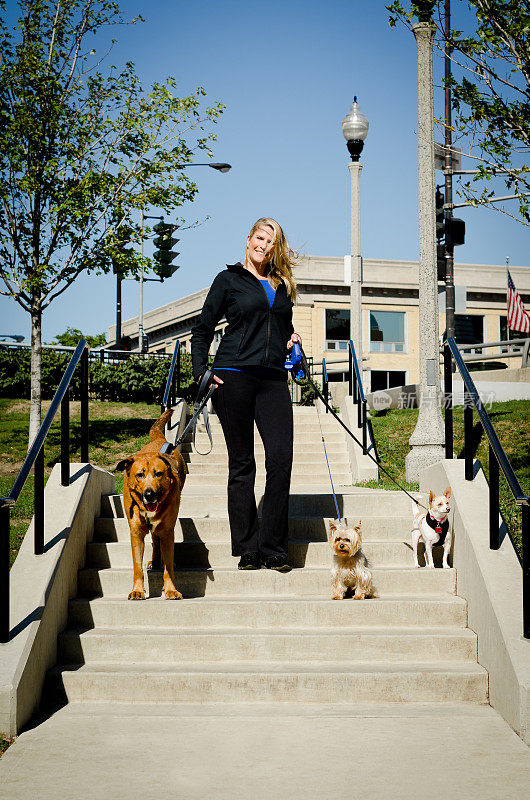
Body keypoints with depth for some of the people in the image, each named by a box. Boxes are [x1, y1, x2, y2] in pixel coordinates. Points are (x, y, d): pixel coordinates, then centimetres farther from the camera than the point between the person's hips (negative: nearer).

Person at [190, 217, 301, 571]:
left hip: (273, 379, 3)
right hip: (234, 376, -3)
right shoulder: (229, 280, 9)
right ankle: (247, 549, 6)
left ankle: (273, 548, -1)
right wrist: (201, 371, -3)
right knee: (242, 463, 0)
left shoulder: (283, 285, 20)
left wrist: (293, 340, 9)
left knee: (281, 458, -9)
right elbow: (203, 330, 10)